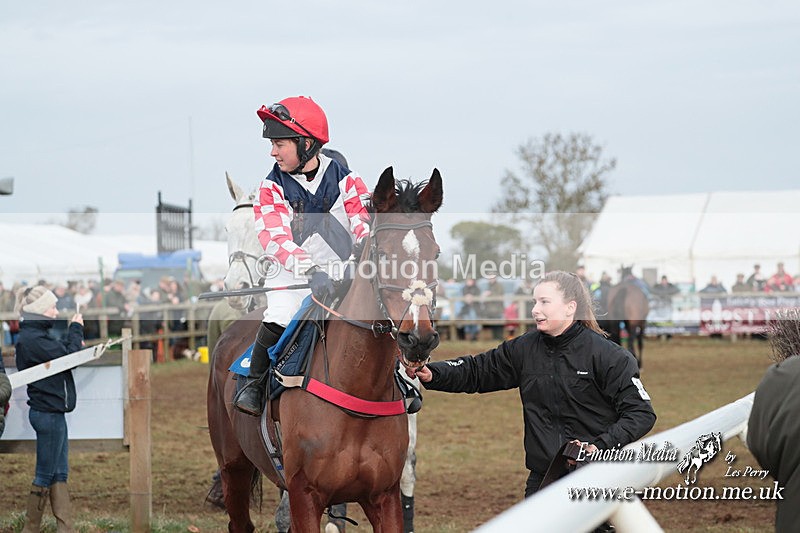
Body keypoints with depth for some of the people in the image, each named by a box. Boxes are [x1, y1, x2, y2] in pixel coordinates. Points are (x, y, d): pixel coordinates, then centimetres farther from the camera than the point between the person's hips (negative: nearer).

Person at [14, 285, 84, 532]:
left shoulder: (36, 335, 14)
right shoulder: (32, 338, -18)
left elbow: (59, 353, 13)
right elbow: (67, 357, -19)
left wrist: (73, 344, -2)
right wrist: (76, 330, -6)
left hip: (52, 412, 10)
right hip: (47, 413, -10)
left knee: (60, 473, 9)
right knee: (45, 475, -1)